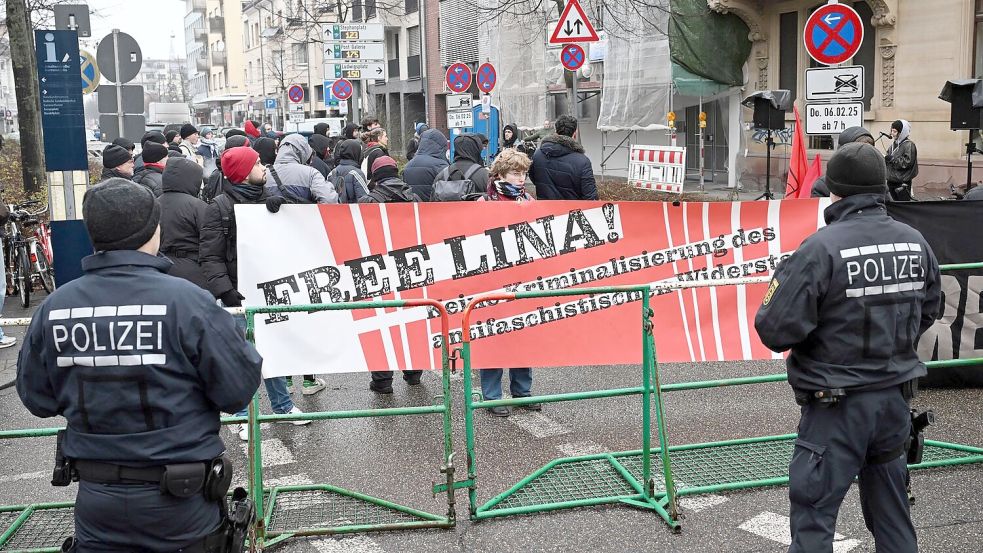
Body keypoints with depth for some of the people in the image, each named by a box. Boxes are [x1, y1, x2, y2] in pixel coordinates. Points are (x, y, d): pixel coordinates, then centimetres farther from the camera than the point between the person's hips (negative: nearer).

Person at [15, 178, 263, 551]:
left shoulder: (54, 307, -8)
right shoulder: (184, 300, -20)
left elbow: (37, 398, 4)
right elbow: (238, 391, -16)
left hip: (96, 499, 3)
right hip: (180, 504, -2)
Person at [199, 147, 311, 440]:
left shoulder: (270, 199, 9)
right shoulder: (220, 207, -8)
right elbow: (210, 256, -10)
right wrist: (226, 291, -20)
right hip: (240, 293, -5)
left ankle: (282, 404, 28)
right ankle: (243, 415, 14)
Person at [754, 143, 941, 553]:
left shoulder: (821, 249, -20)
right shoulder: (915, 243, -1)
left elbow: (775, 331, -21)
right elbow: (928, 312, 13)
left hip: (838, 407, -6)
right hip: (896, 398, 6)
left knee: (813, 513, 4)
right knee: (891, 510, 21)